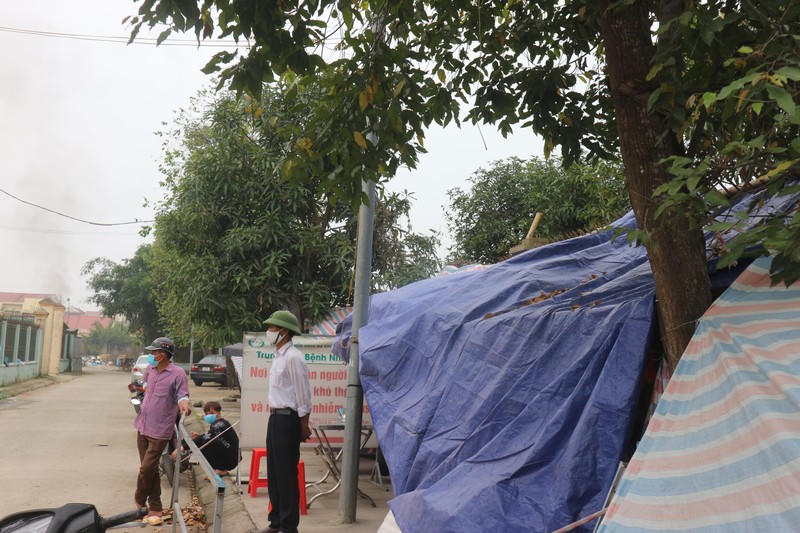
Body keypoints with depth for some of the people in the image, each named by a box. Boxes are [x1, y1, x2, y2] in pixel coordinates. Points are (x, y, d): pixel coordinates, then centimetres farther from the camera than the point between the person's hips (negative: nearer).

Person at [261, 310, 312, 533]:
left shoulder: (293, 357, -17)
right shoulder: (279, 356, 13)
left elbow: (303, 396, -15)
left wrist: (304, 427, -13)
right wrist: (274, 418, 17)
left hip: (287, 419, -10)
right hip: (275, 417, 10)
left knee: (286, 474, -2)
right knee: (274, 473, 16)